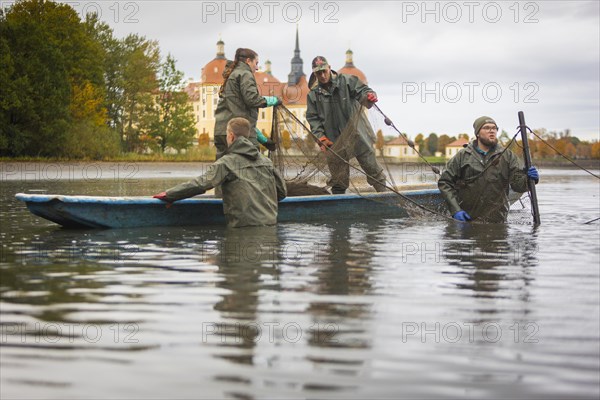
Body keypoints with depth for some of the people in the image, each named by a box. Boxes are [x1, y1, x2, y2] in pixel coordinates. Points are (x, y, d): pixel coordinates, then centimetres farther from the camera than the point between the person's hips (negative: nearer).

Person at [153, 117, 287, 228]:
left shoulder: (227, 162, -5)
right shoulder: (266, 161, 12)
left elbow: (201, 183, -13)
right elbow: (282, 192, 17)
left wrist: (169, 194, -8)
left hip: (244, 225, -5)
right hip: (270, 222, 6)